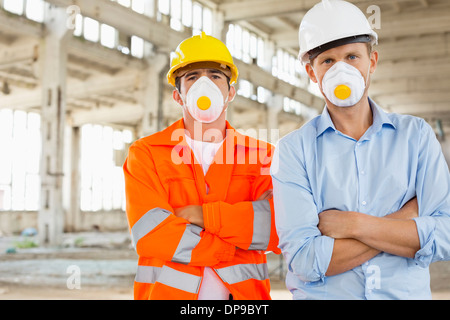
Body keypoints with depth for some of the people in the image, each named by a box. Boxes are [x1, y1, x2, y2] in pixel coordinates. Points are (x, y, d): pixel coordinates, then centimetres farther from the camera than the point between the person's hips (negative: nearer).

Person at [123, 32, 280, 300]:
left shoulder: (262, 156, 3)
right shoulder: (145, 154, -1)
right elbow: (150, 235, -15)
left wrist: (203, 215, -17)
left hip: (245, 291, 2)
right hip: (167, 291, -1)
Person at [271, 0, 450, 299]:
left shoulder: (416, 134, 6)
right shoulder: (293, 150, -1)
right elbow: (305, 261, -11)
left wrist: (353, 224, -10)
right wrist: (405, 219, -8)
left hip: (407, 293, 1)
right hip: (324, 296, -1)